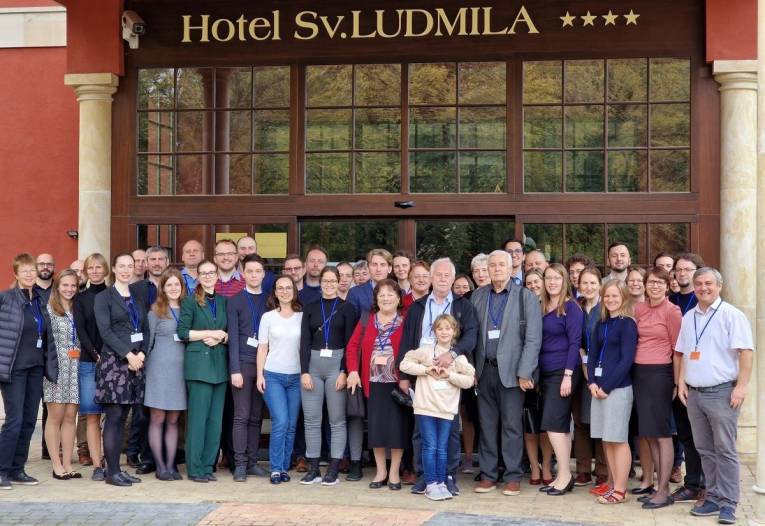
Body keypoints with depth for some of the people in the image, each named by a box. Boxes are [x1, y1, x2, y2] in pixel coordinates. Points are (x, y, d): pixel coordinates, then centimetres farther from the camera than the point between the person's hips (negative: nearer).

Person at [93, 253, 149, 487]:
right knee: (114, 416, -7)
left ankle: (117, 469, 10)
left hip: (136, 361, 5)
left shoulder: (137, 298, 18)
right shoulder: (103, 297, 1)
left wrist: (141, 354, -3)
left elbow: (145, 329, 14)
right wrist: (128, 354, -15)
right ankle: (112, 472, -4)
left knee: (122, 417, 7)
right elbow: (105, 330, -9)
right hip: (113, 361, -5)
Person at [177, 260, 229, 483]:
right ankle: (195, 468, 0)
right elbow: (182, 332, -7)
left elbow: (231, 332, 14)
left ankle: (208, 466, 10)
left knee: (215, 418, 4)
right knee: (198, 417, -6)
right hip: (198, 364, -5)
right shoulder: (190, 301, 2)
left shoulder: (223, 302, 16)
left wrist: (220, 338, -6)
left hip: (219, 365, 5)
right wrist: (210, 333, -8)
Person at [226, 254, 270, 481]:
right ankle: (240, 464, 0)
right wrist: (235, 369, -10)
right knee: (241, 416, -4)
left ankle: (252, 461, 12)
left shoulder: (269, 301, 11)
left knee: (256, 417, 6)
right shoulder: (235, 301, 3)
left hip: (264, 364, 3)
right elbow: (233, 337, -3)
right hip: (243, 363, -3)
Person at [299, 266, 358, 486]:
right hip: (313, 363, 3)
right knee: (311, 419, 2)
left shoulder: (346, 308, 4)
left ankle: (333, 470, 4)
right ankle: (313, 469, 8)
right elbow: (305, 341, 6)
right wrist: (304, 371, -4)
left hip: (337, 364, -2)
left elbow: (350, 342, -1)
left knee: (337, 420, 0)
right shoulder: (310, 308, 11)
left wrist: (345, 371, -10)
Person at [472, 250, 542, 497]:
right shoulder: (478, 296, 10)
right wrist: (471, 366, 1)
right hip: (485, 369, 3)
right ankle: (488, 475, 15)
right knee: (487, 424, 8)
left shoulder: (526, 297, -1)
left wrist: (524, 372, -11)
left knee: (512, 425, 1)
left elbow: (533, 338, -6)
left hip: (511, 370, -3)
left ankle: (513, 476, 10)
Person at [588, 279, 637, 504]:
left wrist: (607, 386, -13)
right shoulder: (601, 324, 14)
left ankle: (620, 490, 2)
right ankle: (614, 484, 17)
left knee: (618, 439, -3)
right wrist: (592, 382, -1)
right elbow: (592, 354, 14)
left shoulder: (627, 324, -6)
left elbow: (627, 359, -12)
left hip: (618, 387, -7)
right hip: (599, 387, 7)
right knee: (606, 440, 9)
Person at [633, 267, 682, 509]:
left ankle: (663, 491, 3)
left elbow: (677, 348, -4)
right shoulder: (639, 309, 10)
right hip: (638, 373, 6)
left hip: (659, 373, -6)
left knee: (661, 433, -3)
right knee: (648, 432, 10)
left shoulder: (672, 311, -7)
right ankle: (660, 484, 21)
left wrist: (676, 381, -2)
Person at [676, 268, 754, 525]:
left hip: (721, 392, -6)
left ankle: (727, 503, 2)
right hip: (694, 393, 6)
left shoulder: (732, 315, -6)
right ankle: (713, 497, 19)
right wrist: (681, 381, 9)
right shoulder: (688, 318, 13)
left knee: (725, 450, -3)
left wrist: (741, 386, -17)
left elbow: (746, 352, -11)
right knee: (705, 449, 10)